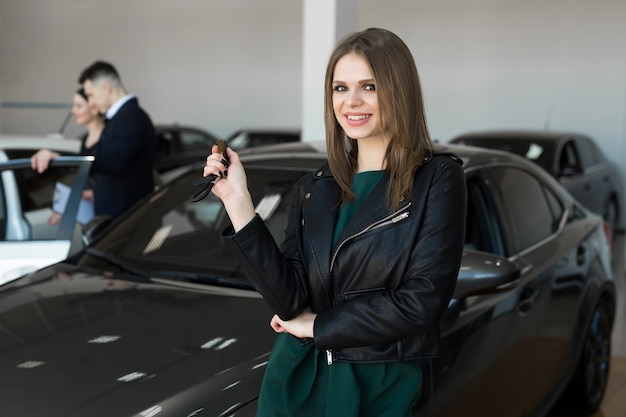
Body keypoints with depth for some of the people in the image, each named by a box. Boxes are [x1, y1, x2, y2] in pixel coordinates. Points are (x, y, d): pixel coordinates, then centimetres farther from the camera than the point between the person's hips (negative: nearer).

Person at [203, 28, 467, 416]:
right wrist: (237, 200, -14)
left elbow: (422, 301, -17)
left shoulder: (438, 179, -10)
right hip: (296, 379, 4)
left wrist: (318, 325, -9)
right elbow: (290, 299, -9)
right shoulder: (312, 189, 2)